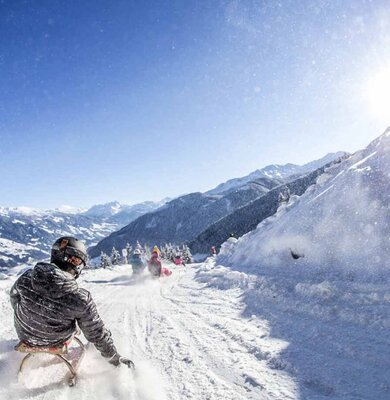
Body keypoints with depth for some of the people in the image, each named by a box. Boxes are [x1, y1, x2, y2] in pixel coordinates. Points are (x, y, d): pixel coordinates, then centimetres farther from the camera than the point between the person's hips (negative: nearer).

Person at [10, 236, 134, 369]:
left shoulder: (26, 278, -24)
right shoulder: (81, 299, -34)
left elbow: (14, 298, -1)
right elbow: (96, 333, -21)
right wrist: (115, 358, -4)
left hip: (25, 338, 3)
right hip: (56, 343, -2)